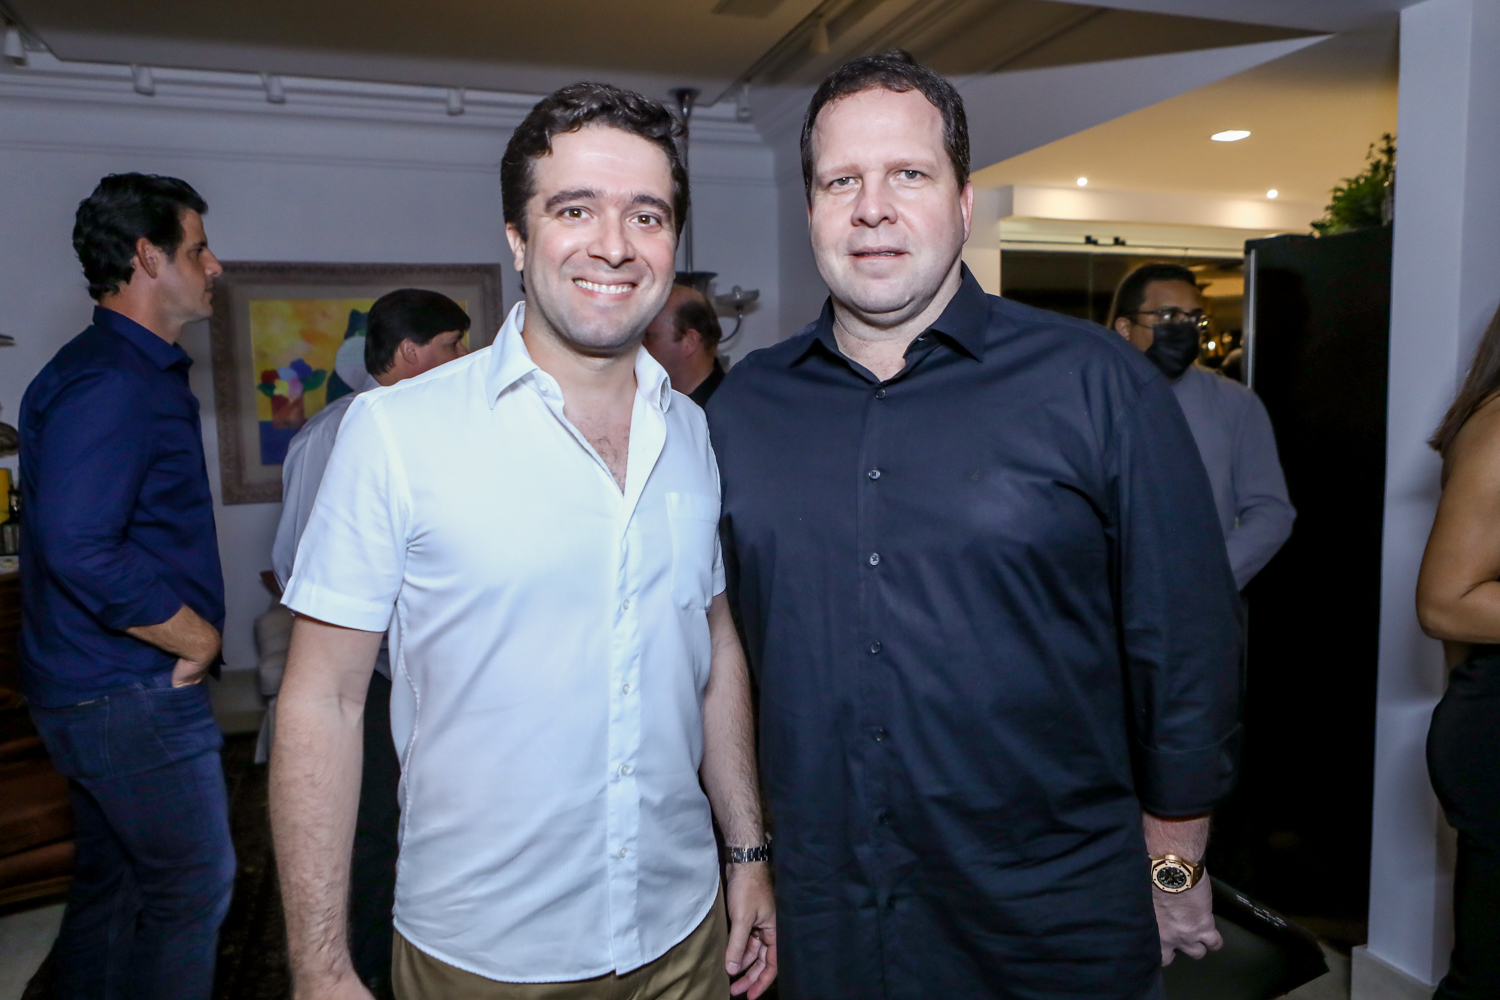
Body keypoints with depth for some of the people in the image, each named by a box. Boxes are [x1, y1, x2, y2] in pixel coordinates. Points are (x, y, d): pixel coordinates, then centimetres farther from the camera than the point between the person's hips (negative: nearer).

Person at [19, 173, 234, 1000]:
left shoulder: (140, 371, 14)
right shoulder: (111, 381, -20)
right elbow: (78, 549, -28)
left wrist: (189, 627, 11)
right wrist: (193, 633, -17)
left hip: (95, 685, 10)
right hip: (131, 691, -10)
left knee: (110, 882, 20)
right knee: (194, 884, 2)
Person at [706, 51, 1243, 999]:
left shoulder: (1099, 386, -10)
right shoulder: (743, 407, -1)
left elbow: (1186, 647, -5)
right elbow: (718, 637, 8)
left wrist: (1174, 866, 1)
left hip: (1057, 923, -2)